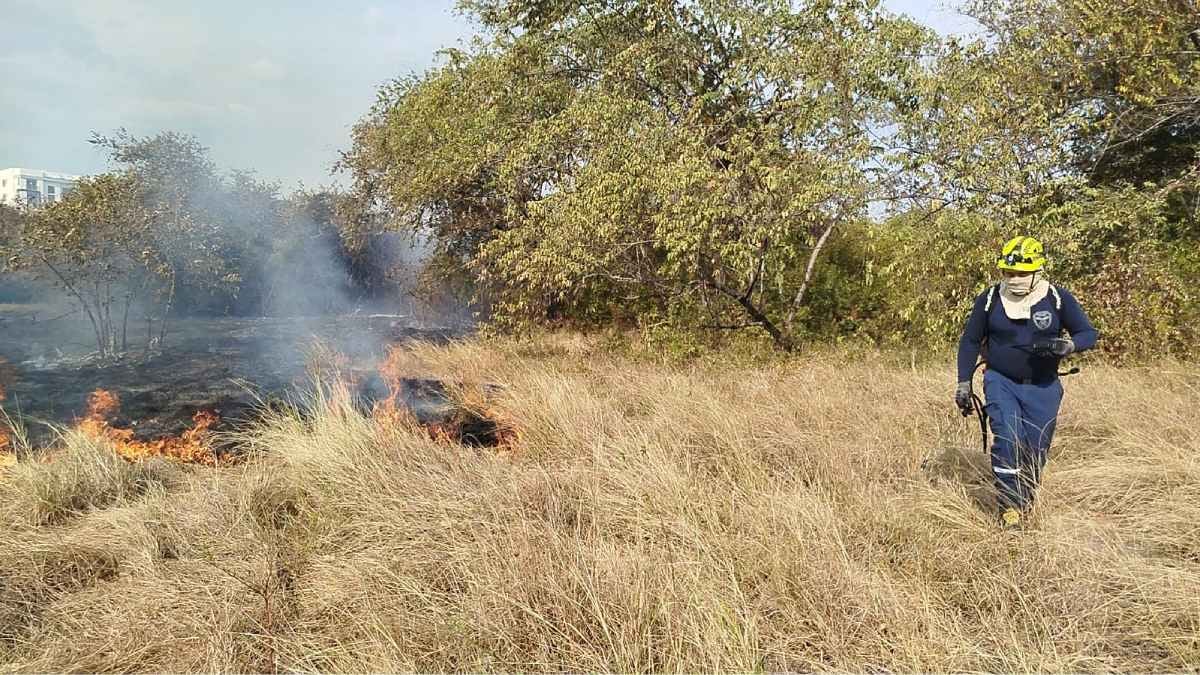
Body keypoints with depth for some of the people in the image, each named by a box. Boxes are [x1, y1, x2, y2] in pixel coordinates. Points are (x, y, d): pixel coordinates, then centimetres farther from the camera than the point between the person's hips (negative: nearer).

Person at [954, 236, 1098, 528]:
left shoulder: (1058, 298, -6)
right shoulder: (989, 300, -4)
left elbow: (1088, 334, -1)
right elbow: (970, 341, 5)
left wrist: (1068, 345, -24)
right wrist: (963, 382, 2)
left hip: (1043, 387, 1)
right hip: (1001, 381, -1)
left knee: (1036, 448, 5)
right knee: (1008, 439, -18)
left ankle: (1026, 501, 29)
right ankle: (1009, 504, -4)